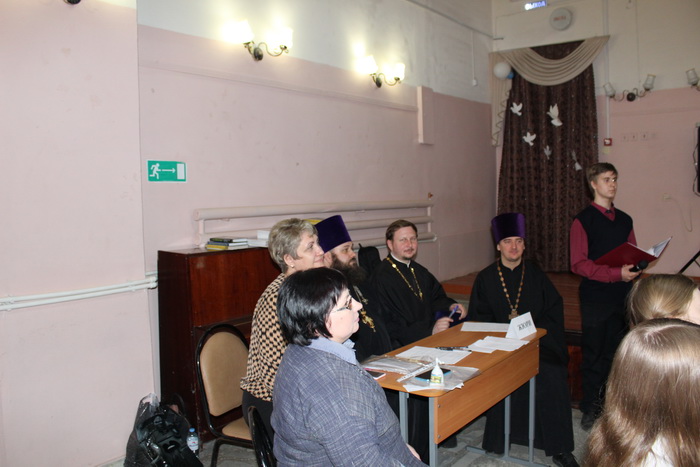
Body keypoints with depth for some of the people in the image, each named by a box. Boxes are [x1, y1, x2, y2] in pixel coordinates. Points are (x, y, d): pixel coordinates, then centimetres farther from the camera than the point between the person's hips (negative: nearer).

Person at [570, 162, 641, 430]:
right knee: (593, 355, 2)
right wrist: (616, 274, -20)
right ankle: (590, 409, 15)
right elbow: (579, 264, -11)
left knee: (616, 354, 10)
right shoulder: (583, 220, -4)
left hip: (622, 296, 5)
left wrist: (634, 267, -3)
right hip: (595, 297, -5)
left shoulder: (624, 220, 13)